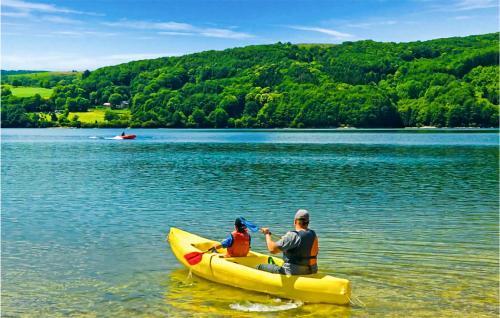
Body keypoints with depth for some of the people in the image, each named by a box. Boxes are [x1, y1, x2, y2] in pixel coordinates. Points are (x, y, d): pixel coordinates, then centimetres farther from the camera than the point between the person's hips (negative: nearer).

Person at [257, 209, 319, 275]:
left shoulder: (293, 236, -22)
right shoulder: (313, 234, 2)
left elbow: (272, 249, -27)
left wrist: (267, 234, -8)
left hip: (294, 273, -8)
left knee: (260, 267, 4)